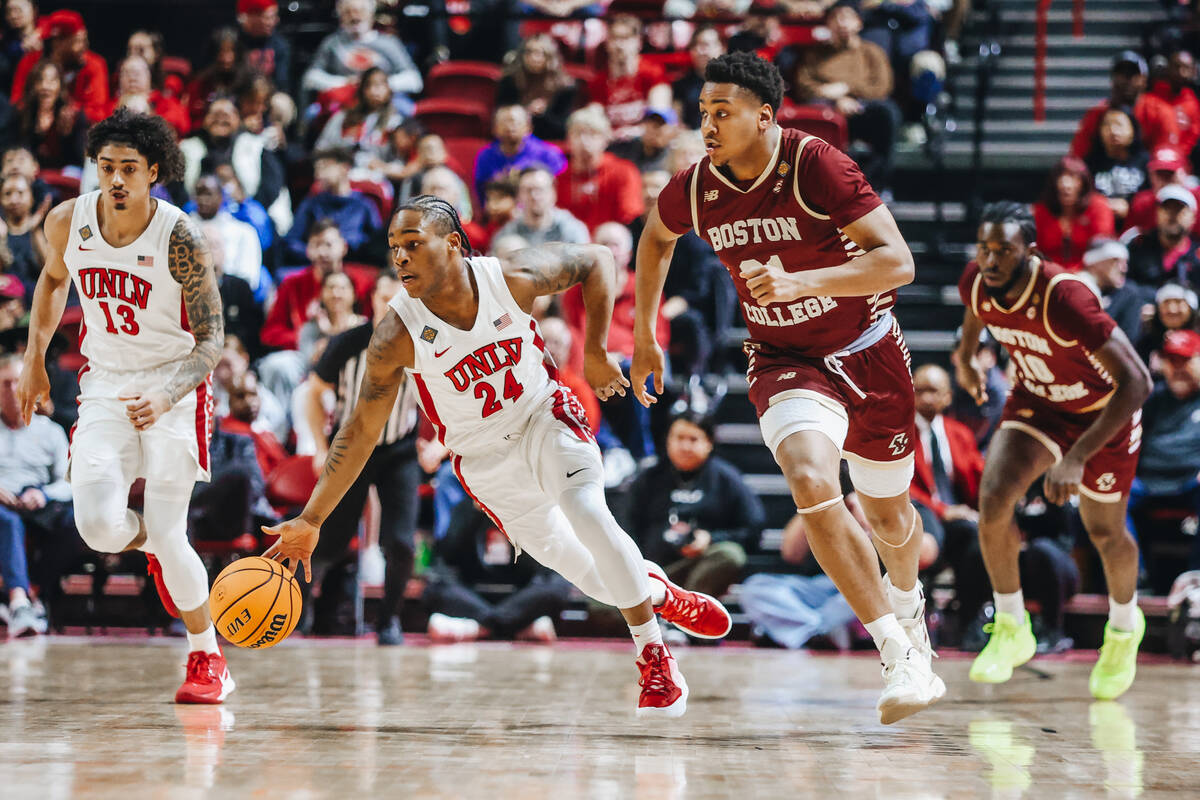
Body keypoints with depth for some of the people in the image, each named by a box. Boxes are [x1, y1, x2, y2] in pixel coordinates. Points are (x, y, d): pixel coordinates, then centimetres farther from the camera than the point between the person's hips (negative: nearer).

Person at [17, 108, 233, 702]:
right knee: (99, 526, -17)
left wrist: (166, 397, -34)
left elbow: (211, 339, -18)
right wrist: (34, 357, 15)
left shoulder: (180, 239, -20)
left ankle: (208, 659, 13)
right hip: (105, 384, 3)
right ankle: (150, 541, 22)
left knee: (166, 536, -11)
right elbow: (53, 279, 17)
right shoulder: (68, 222, -7)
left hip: (174, 386, -3)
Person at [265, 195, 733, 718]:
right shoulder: (396, 337, -24)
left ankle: (653, 655, -6)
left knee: (589, 517, -25)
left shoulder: (513, 279, -24)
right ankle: (655, 592, 41)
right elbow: (360, 432, -16)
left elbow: (596, 262, -5)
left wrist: (597, 352, -11)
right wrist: (310, 521, -18)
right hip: (485, 460, 1)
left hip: (542, 417, -1)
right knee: (570, 562, 7)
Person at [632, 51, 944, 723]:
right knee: (812, 484, -28)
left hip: (866, 353, -1)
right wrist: (645, 336, 16)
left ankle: (906, 601, 55)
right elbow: (656, 238, 16)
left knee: (889, 511, 17)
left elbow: (898, 263, -27)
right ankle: (904, 660, -23)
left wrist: (800, 282, -39)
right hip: (785, 362, 1)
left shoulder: (818, 167, -23)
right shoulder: (694, 191, -9)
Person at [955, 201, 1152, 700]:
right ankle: (1011, 628, 2)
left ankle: (1124, 626, 42)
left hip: (1102, 410, -4)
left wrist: (1078, 457, -43)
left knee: (1104, 532, 10)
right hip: (1037, 401, 4)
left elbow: (1136, 381, -40)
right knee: (993, 499, -17)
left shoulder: (1064, 298, -40)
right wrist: (966, 356, 25)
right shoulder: (976, 282, -22)